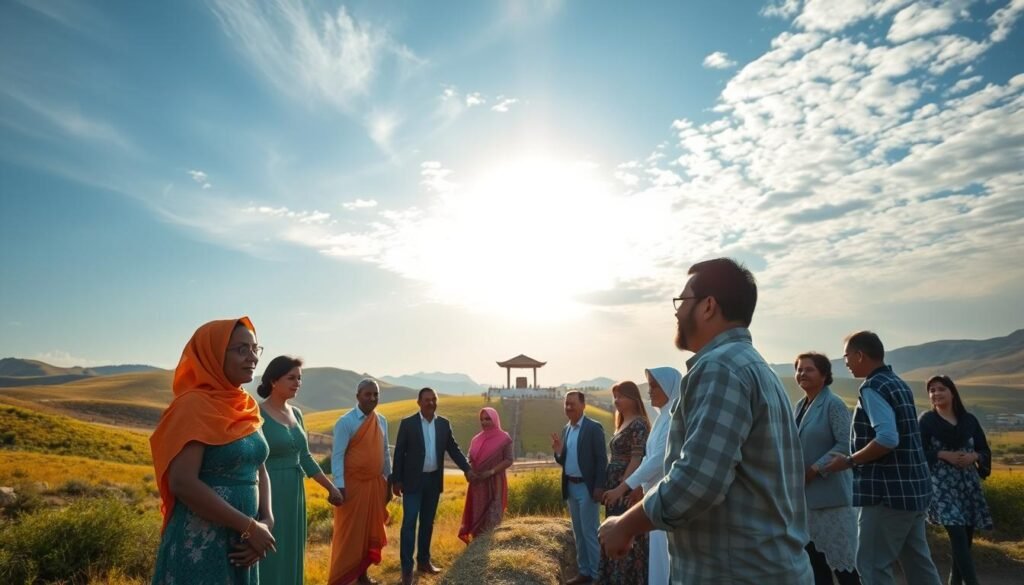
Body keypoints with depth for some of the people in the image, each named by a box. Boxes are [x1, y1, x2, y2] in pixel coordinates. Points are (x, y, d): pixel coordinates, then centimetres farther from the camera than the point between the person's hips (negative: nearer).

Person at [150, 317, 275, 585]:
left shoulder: (246, 407, 6)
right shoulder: (194, 405, -15)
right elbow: (183, 483, -22)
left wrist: (266, 522, -6)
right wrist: (250, 527, -19)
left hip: (240, 544, 7)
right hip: (199, 545, -7)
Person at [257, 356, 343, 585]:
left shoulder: (296, 414, 9)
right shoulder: (257, 414, -12)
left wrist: (331, 487, 15)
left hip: (294, 494, 7)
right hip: (268, 494, -7)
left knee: (291, 556, 15)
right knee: (268, 557, 2)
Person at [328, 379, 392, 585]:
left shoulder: (382, 421, 5)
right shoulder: (345, 422, -12)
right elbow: (337, 455, -14)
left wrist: (388, 481, 12)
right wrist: (339, 486, -18)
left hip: (375, 484, 6)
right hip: (353, 484, -5)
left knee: (371, 531, 14)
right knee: (348, 533, 3)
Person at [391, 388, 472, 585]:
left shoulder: (444, 424, 3)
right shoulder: (407, 423, -8)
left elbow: (453, 449, 4)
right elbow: (399, 453, -6)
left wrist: (466, 468, -8)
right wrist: (396, 480, -7)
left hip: (434, 480, 4)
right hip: (413, 480, -4)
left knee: (427, 523, 14)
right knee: (409, 523, -4)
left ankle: (423, 561, 27)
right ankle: (407, 568, 3)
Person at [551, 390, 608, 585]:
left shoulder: (594, 428, -11)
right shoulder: (566, 430, 10)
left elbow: (601, 459, -14)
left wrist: (599, 487, -19)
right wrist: (558, 452, -8)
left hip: (587, 487, -7)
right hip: (571, 487, 8)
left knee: (589, 532, -1)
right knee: (578, 532, 15)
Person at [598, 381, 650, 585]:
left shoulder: (638, 424, -13)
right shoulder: (623, 423, 14)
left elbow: (637, 459, -19)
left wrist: (621, 488, -21)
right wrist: (611, 488, 11)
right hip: (617, 487, 9)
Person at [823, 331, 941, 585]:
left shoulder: (872, 388, -15)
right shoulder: (899, 384, 13)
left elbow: (887, 439, -27)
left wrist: (849, 461, -15)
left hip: (889, 491, -9)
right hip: (913, 487, 9)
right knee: (918, 562, 17)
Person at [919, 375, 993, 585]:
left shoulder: (969, 420, 8)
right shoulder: (926, 420, -2)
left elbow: (985, 451, 12)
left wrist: (973, 456, -8)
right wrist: (944, 455, -16)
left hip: (969, 484, 4)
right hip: (942, 485, -4)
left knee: (966, 536, 7)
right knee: (958, 535, -12)